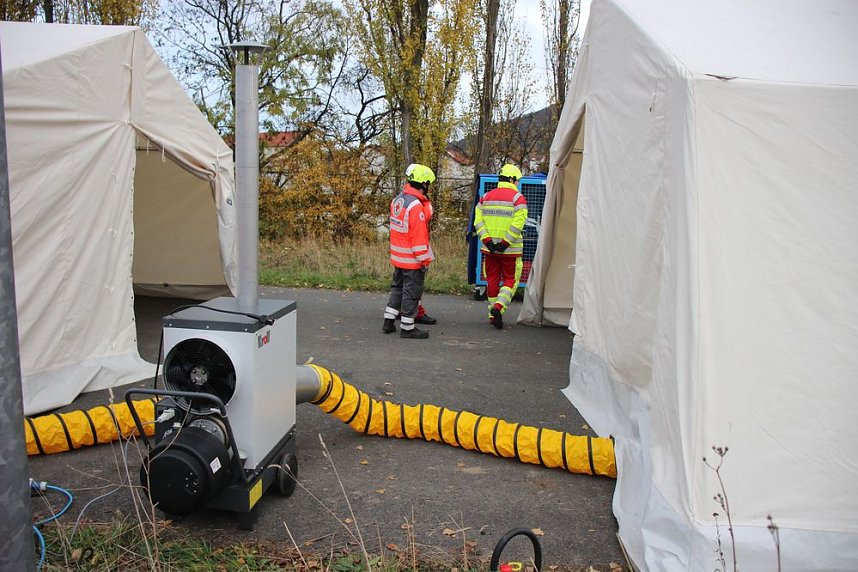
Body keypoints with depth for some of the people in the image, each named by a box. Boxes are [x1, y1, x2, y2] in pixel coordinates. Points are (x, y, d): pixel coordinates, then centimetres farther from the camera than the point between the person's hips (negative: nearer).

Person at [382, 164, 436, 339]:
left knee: (397, 287, 21)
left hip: (397, 256, 9)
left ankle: (389, 321, 27)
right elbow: (419, 236, -21)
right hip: (412, 259, -9)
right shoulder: (416, 206, -21)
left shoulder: (397, 200, 7)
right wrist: (424, 259, -16)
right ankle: (407, 327, 13)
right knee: (412, 291, 3)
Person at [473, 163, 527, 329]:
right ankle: (498, 307, -12)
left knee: (492, 279, 12)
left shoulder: (486, 197, 10)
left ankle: (493, 315, 18)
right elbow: (517, 224, -16)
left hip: (489, 248, 5)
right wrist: (505, 243, -14)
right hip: (510, 250, -4)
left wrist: (487, 240, -3)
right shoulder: (518, 198, -5)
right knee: (511, 280, 7)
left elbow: (478, 221, 2)